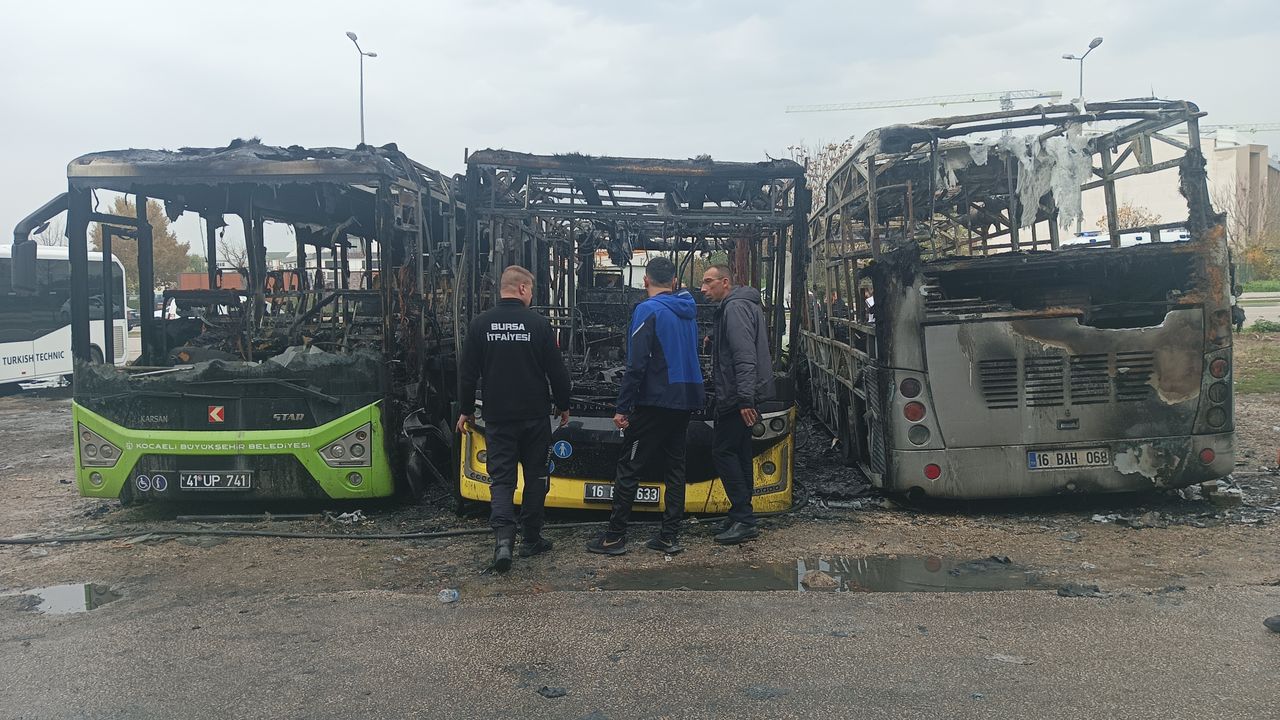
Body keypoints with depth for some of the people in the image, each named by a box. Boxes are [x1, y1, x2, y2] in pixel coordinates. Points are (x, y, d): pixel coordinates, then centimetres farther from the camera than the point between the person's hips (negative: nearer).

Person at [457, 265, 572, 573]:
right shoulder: (538, 323, -8)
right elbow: (557, 371, -4)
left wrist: (467, 410, 13)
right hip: (535, 417, -1)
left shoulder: (481, 323, -2)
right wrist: (563, 406, 10)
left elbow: (468, 372, 2)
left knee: (501, 478, 5)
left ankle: (502, 537, -15)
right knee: (536, 476, 13)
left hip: (497, 417, 1)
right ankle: (531, 540, 20)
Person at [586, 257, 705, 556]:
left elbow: (636, 364, -17)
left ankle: (615, 537, 3)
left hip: (655, 401, -7)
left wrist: (623, 407, -15)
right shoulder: (688, 310, 11)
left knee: (629, 468, 0)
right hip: (686, 400, 7)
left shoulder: (648, 310, -12)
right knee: (675, 466, 11)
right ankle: (670, 536, 14)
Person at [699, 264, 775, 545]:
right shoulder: (734, 306, 20)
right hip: (741, 395, 11)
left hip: (737, 395, -11)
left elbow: (744, 355, -24)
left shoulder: (736, 307, -14)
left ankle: (743, 519, -6)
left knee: (723, 451, -8)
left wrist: (745, 397, -29)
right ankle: (743, 518, 19)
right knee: (739, 453, 13)